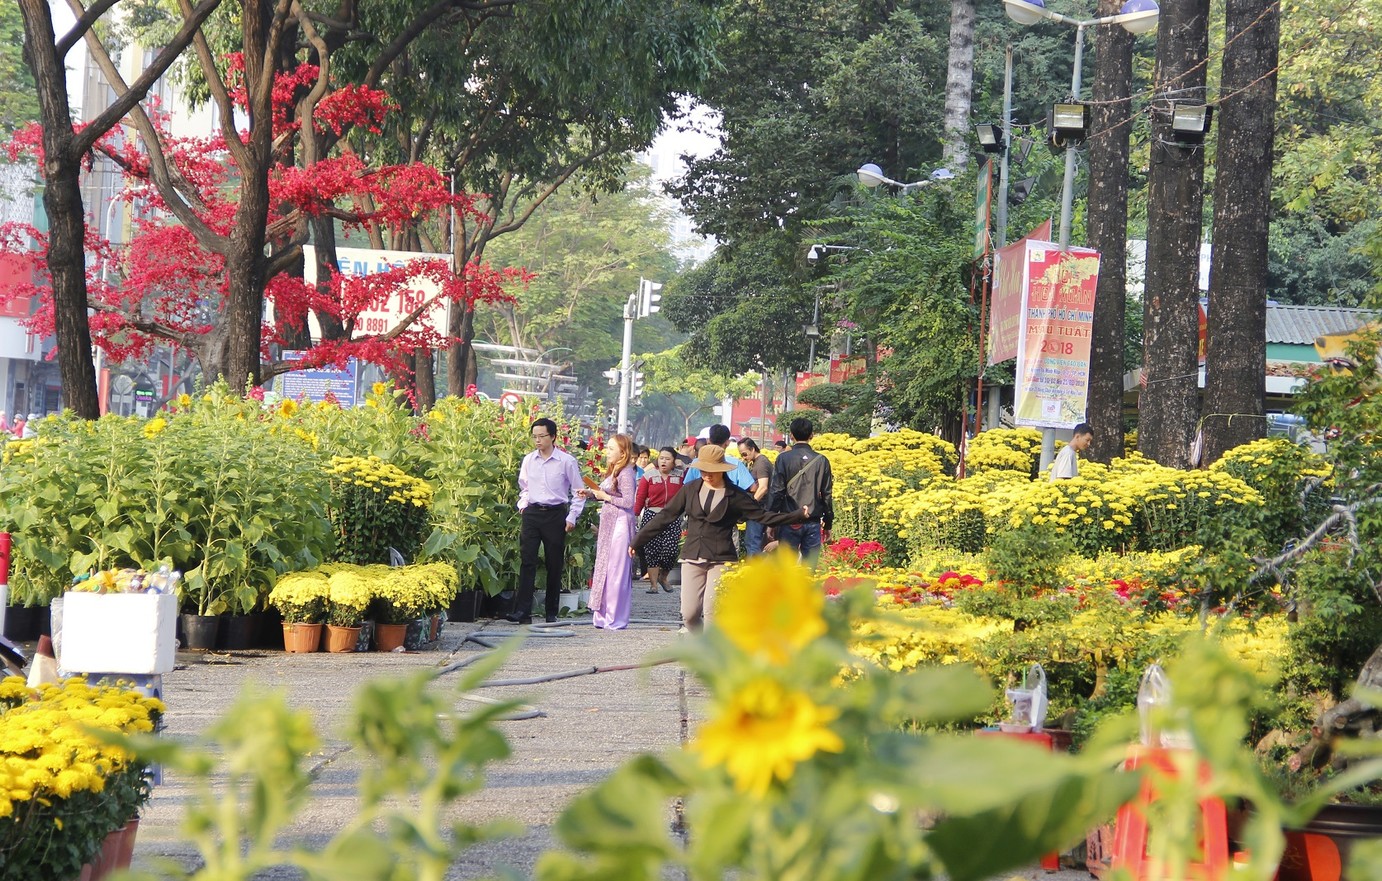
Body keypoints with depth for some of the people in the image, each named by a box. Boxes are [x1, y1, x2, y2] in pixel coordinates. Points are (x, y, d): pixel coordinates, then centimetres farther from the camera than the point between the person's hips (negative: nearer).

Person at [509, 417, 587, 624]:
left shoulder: (566, 461, -3)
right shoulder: (528, 460, 8)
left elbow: (578, 492, 3)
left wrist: (572, 517, -4)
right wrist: (523, 505, 10)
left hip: (555, 514, -2)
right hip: (532, 514, 2)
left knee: (554, 564, 3)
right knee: (527, 561, -8)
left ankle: (552, 613, 11)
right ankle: (522, 611, -13)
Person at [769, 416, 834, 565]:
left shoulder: (784, 459, -4)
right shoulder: (821, 461, 3)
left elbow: (777, 492, -5)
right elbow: (827, 495, 5)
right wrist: (828, 525, 14)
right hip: (813, 523, 2)